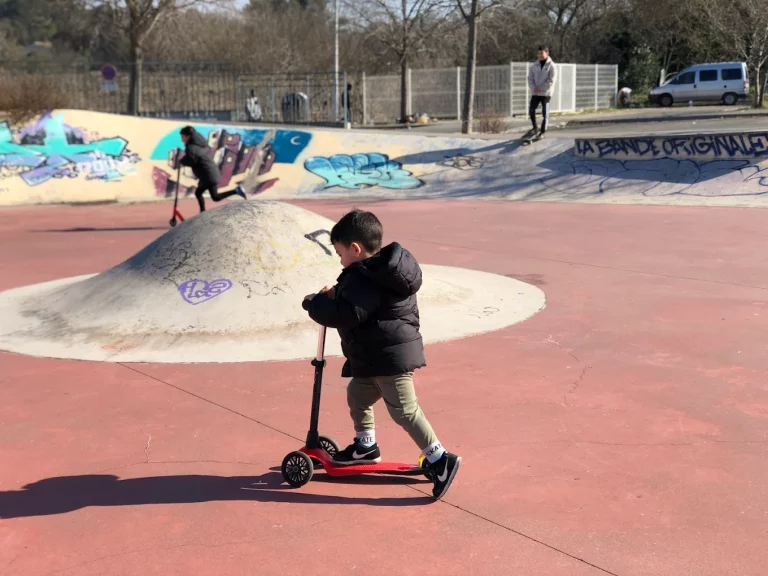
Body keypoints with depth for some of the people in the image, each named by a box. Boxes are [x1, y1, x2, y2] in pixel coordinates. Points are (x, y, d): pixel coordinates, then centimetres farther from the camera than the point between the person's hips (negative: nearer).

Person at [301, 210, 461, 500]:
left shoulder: (363, 279, -22)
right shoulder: (380, 271, 11)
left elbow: (346, 315, -30)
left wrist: (313, 302, -15)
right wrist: (337, 293, 8)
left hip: (390, 357, -11)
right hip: (376, 357, 11)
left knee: (404, 410, -8)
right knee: (357, 395, 22)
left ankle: (440, 459, -4)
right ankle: (365, 446, 36)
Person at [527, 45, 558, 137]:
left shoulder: (552, 66, -5)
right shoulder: (534, 65, 9)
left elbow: (552, 80, -11)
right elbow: (530, 78, 8)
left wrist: (541, 89, -15)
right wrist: (533, 88, -10)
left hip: (546, 93, -4)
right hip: (535, 93, 4)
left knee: (545, 113, -2)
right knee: (531, 110, -1)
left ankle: (543, 132, 5)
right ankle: (535, 128, 16)